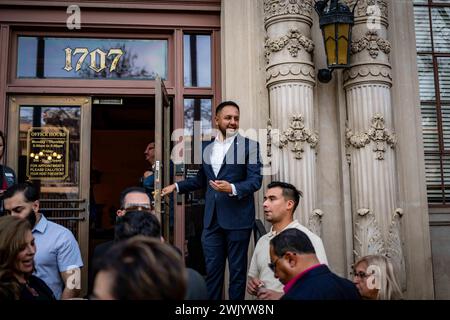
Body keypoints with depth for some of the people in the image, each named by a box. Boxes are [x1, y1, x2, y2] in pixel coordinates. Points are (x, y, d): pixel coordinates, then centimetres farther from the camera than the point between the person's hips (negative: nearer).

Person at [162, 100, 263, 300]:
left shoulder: (250, 145, -4)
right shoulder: (206, 147, 11)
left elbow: (255, 180, -10)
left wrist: (232, 189, -25)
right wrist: (176, 186, 14)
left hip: (237, 218, -4)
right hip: (212, 219, 4)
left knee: (237, 270, 7)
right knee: (212, 270, 11)